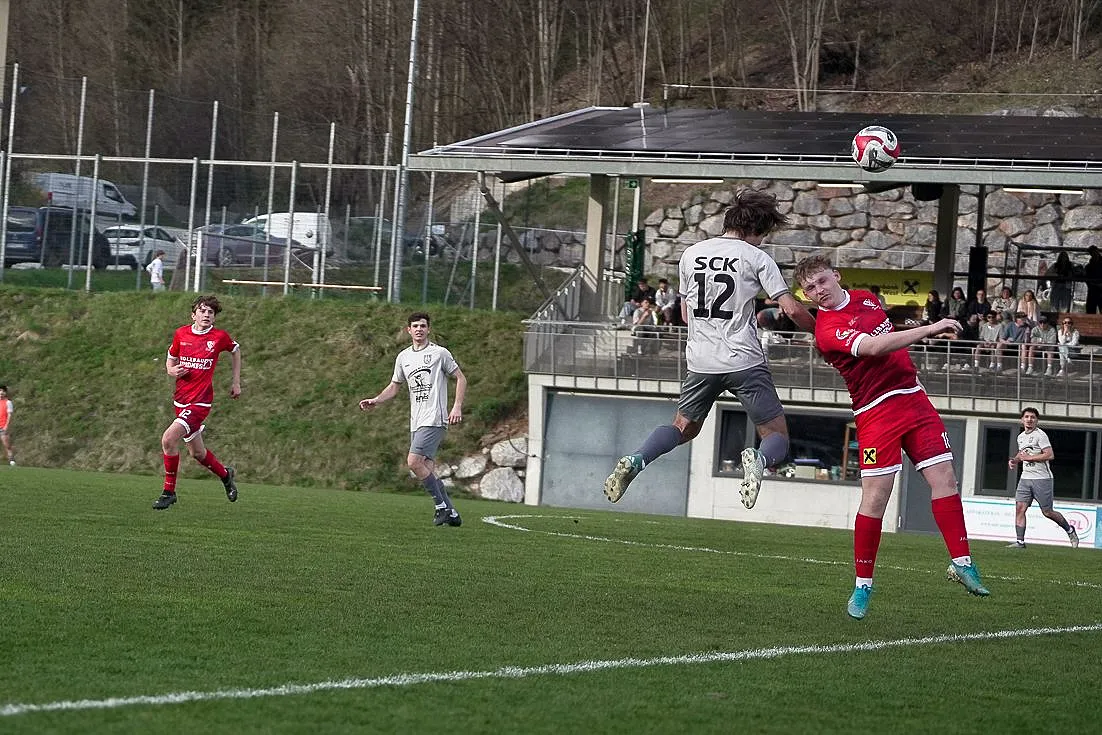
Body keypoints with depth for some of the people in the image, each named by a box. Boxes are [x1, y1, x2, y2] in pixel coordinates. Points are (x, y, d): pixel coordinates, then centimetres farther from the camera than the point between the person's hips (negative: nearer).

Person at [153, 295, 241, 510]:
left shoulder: (219, 337, -5)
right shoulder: (181, 334, 3)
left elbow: (235, 350, 17)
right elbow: (170, 359, 17)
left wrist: (236, 382, 17)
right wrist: (172, 370, -6)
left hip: (200, 401, -5)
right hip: (180, 399, 5)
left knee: (168, 439, -21)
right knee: (197, 452, 14)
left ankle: (169, 491, -7)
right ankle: (225, 474, 44)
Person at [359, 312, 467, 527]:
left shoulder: (439, 353, -1)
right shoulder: (403, 357, 15)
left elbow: (461, 378, 2)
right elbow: (394, 386, 24)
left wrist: (457, 406, -10)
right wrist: (375, 401, 7)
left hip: (434, 419, -7)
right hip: (416, 422, 7)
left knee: (414, 461, -18)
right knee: (427, 469, 2)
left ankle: (442, 506, -9)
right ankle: (451, 514, 10)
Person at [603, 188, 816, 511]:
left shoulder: (690, 254, 11)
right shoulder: (756, 258, -3)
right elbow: (791, 309, -8)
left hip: (701, 361, 4)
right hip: (745, 361, -4)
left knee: (683, 427, 23)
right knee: (777, 437, 5)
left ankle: (635, 460, -4)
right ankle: (759, 459, -31)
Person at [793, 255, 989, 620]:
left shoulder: (865, 299, 11)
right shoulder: (827, 330, -15)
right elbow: (874, 347, -28)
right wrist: (929, 329, -31)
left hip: (913, 397, 7)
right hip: (877, 410, -7)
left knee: (944, 477, -2)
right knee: (875, 496, -10)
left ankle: (961, 562, 2)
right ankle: (863, 584, 0)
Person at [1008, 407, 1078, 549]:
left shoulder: (1040, 435, -10)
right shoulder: (1021, 437, 15)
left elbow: (1050, 455, -18)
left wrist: (1029, 457, -17)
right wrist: (1015, 460, 12)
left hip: (1042, 478, -7)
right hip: (1025, 478, 7)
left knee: (1047, 512, -1)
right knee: (1019, 508, -8)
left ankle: (1070, 530, 22)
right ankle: (1020, 541, -7)